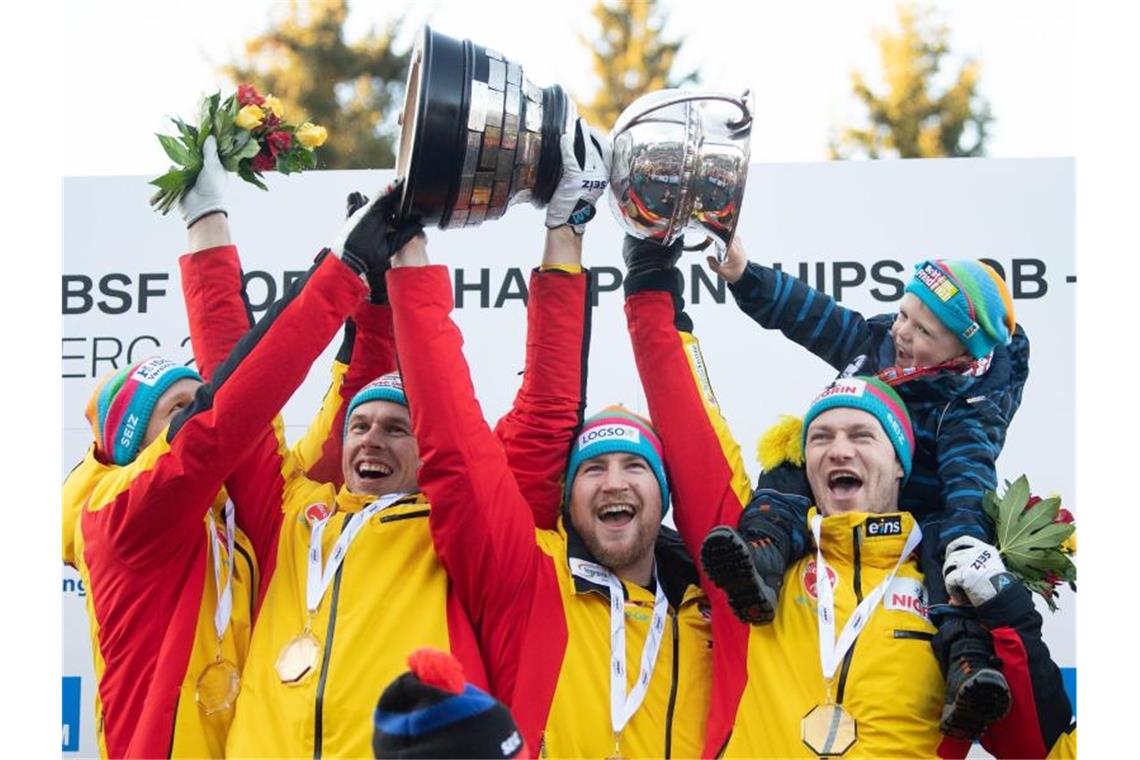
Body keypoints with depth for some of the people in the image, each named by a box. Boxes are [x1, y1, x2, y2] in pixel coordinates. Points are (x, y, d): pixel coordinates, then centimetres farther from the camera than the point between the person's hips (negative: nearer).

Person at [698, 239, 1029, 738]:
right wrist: (743, 275, -12)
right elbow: (809, 313, 2)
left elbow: (970, 471, -30)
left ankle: (968, 667, -58)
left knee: (949, 541, -38)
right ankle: (760, 554, -52)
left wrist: (968, 533, -48)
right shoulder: (876, 342, 3)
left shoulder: (971, 406, -13)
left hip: (925, 517, -5)